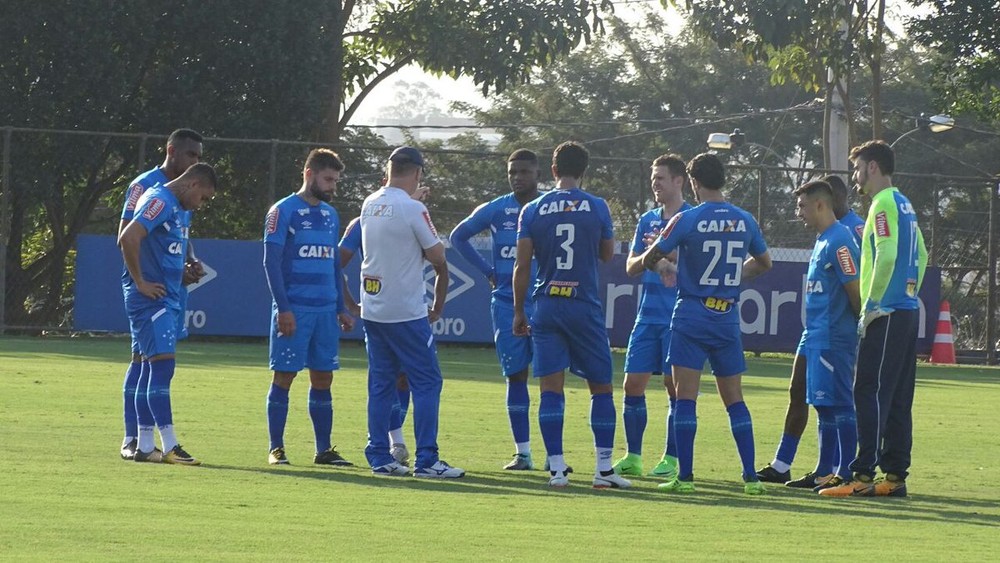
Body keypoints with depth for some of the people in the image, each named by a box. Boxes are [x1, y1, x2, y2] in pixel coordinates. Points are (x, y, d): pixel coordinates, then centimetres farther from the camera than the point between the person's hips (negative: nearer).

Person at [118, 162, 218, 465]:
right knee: (162, 364, -13)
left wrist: (185, 272, 14)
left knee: (156, 369, 10)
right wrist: (140, 283, -19)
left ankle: (145, 446, 12)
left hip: (168, 300, 10)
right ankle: (170, 446, -16)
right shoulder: (159, 201, -13)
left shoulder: (181, 209, 19)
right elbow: (128, 238, -24)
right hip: (151, 300, -10)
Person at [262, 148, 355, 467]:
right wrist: (283, 308, -15)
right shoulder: (284, 211, -4)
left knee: (323, 379, 6)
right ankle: (276, 449, 3)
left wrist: (341, 309, 16)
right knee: (284, 377, -3)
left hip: (325, 310, 6)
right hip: (294, 309, -6)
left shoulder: (330, 215, 15)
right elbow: (271, 261, -8)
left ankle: (324, 450, 11)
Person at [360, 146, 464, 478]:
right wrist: (439, 304, 7)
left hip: (371, 310, 7)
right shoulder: (412, 209, -14)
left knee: (381, 383, 11)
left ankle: (379, 457, 11)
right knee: (426, 382, -2)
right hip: (406, 312, -7)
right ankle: (426, 460, -5)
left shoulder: (369, 205, 7)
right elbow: (438, 259, -8)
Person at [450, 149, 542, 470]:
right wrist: (487, 271, 10)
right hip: (506, 303, 2)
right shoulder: (495, 211, 5)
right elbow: (459, 236, 18)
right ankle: (522, 453, 8)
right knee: (516, 375, 3)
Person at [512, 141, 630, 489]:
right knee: (601, 387, 8)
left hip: (546, 307, 1)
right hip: (585, 308, -1)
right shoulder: (597, 208, -1)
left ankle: (556, 469, -5)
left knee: (551, 390, 1)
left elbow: (522, 266, 0)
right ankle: (604, 469, 5)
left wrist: (519, 312, 8)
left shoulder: (532, 211, 1)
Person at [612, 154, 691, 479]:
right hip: (648, 315, 6)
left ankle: (671, 458, 4)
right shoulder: (648, 220, 13)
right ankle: (633, 457, 9)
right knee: (633, 383, 2)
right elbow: (631, 267, 11)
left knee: (674, 385, -3)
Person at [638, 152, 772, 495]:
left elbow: (650, 259, 0)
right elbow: (763, 263, 20)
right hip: (728, 319, 4)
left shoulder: (687, 220, -9)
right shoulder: (744, 221, 4)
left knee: (685, 398, -2)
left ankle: (685, 477, -6)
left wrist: (656, 264, 24)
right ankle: (751, 477, 5)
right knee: (734, 400, 10)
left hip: (691, 316, -4)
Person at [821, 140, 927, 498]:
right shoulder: (904, 205, 18)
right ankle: (895, 476, 10)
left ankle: (863, 477, -13)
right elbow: (920, 256, 24)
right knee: (898, 398, 9)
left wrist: (871, 306, -16)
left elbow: (886, 256, -21)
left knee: (870, 394, -9)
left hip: (886, 316, -9)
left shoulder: (883, 204, -11)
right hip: (907, 311, 9)